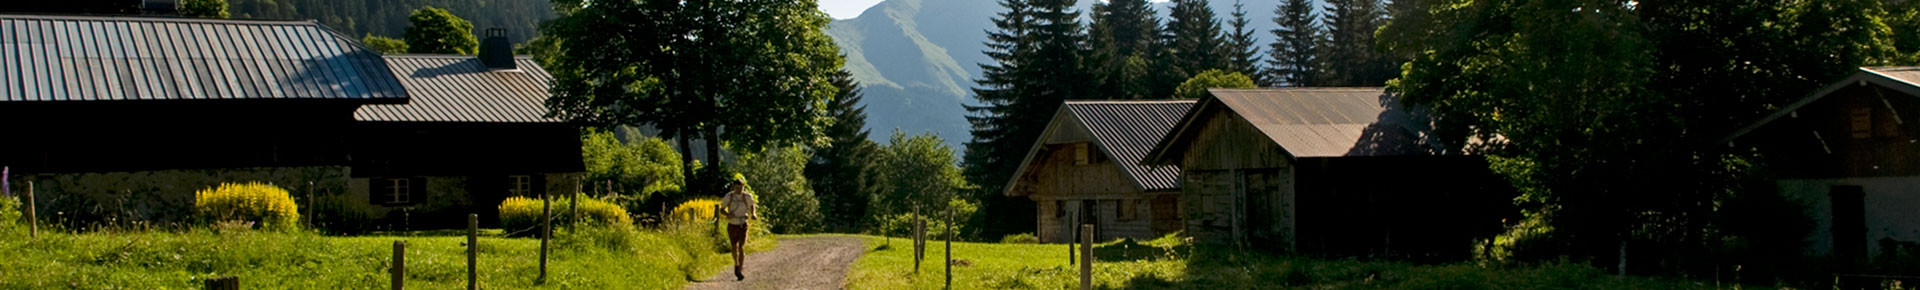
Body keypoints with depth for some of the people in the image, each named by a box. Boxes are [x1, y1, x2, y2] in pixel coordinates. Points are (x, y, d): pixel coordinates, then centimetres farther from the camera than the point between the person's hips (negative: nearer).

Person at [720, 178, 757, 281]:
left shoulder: (747, 196, -9)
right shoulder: (728, 197, -11)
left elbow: (752, 205, 13)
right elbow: (722, 209, -1)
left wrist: (753, 214, -5)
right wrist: (727, 214, -23)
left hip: (743, 225, -1)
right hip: (732, 226, 1)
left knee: (741, 248, -13)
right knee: (734, 248, 12)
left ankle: (740, 272, -13)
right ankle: (736, 264, 41)